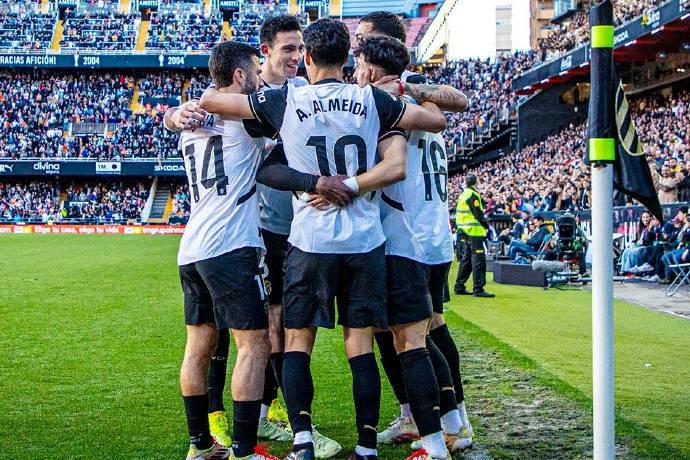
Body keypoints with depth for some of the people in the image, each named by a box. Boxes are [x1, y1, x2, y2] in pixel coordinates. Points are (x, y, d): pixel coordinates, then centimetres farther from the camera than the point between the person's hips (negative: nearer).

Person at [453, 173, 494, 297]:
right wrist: (486, 225, -4)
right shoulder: (473, 195, -12)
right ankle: (478, 289, -10)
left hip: (464, 231, 10)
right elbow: (478, 214, -18)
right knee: (478, 260, -8)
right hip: (474, 232, -10)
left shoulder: (463, 195, 17)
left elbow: (459, 214, 21)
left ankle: (459, 287, 18)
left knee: (466, 259, 15)